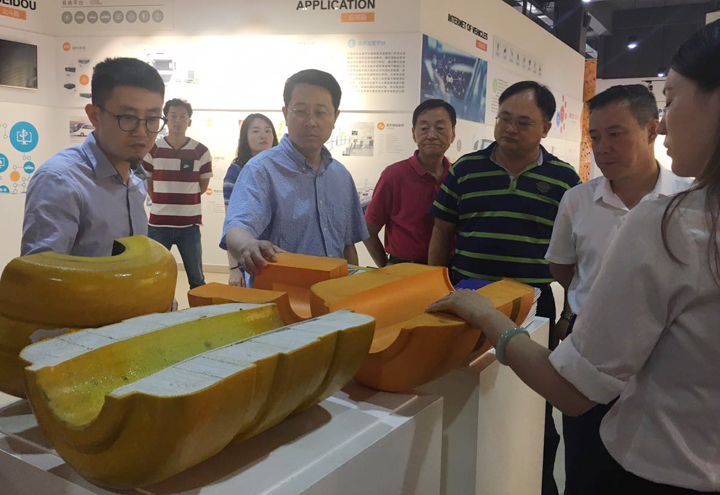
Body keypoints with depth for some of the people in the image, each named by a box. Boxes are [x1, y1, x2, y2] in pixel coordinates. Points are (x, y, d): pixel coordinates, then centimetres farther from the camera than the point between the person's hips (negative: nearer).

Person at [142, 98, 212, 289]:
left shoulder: (201, 151, -1)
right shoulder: (153, 149, 1)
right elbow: (148, 184, 10)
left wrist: (183, 200, 9)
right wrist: (163, 203, 10)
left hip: (190, 224, -1)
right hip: (158, 223, 1)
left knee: (196, 278, 7)